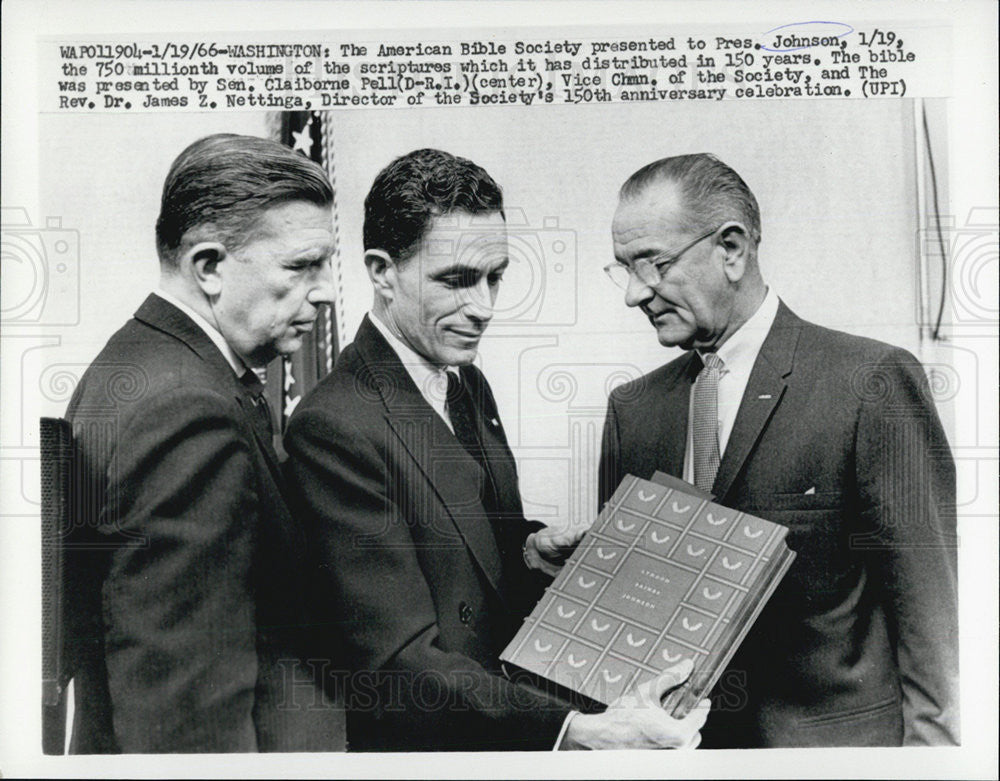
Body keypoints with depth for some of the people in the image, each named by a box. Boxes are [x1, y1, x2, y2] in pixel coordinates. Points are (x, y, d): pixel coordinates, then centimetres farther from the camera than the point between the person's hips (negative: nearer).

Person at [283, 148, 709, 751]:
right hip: (423, 742, -7)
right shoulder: (334, 428, -25)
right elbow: (402, 660, -27)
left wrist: (528, 549, -7)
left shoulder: (471, 385, 1)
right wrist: (581, 732, -36)